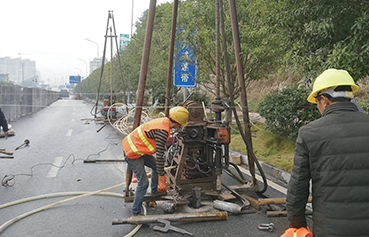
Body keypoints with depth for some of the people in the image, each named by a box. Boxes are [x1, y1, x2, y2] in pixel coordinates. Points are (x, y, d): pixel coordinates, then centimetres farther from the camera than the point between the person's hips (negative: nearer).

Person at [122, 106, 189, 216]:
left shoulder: (164, 121, 2)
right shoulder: (163, 131, -28)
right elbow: (159, 156, -28)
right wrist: (162, 180, -24)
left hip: (138, 148, 10)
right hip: (132, 153, -10)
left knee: (156, 166, 20)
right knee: (143, 182, -10)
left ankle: (155, 191, 41)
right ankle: (136, 213, 2)